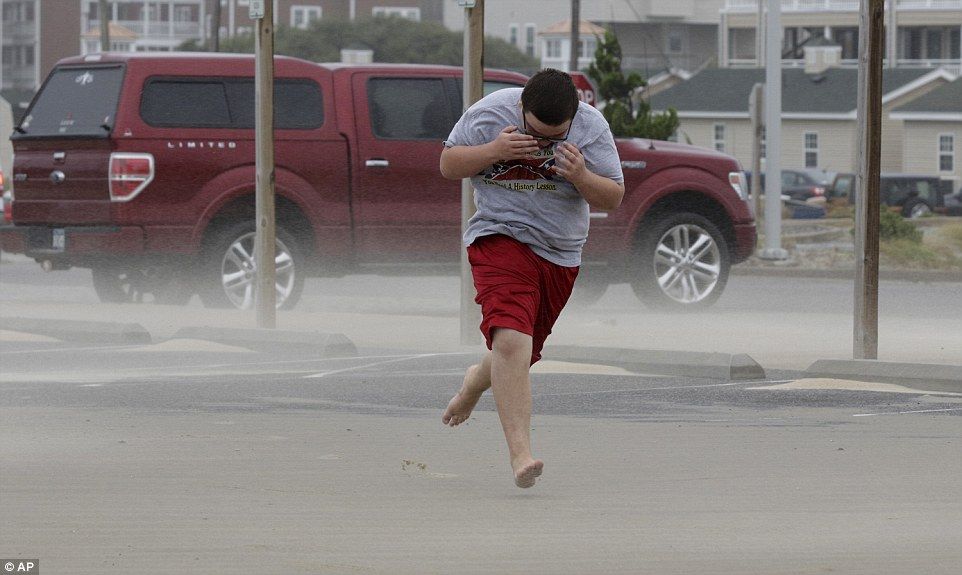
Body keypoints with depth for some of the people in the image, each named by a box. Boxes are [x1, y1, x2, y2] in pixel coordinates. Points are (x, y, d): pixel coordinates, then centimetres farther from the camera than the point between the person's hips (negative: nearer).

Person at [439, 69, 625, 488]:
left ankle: (477, 381, 52)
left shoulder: (591, 127, -7)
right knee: (511, 339, -26)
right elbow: (448, 166, -3)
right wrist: (494, 151, -21)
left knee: (524, 352, 15)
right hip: (501, 238, -4)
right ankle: (520, 453, -30)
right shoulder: (488, 114, -11)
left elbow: (613, 198, -4)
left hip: (561, 254, 4)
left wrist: (581, 177, -26)